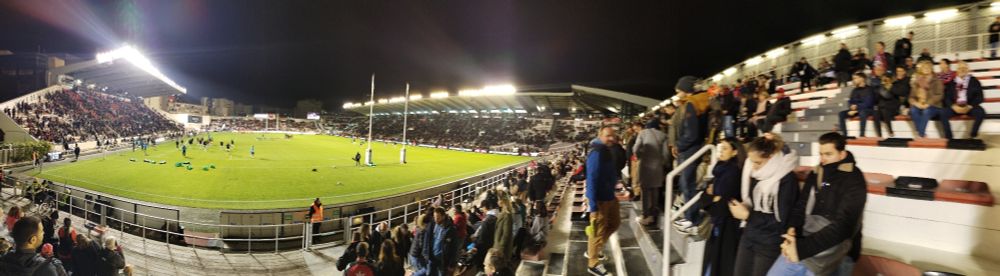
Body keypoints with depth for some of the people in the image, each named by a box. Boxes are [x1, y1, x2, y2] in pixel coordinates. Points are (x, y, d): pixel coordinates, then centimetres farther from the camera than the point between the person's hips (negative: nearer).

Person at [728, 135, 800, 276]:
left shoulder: (787, 179, -18)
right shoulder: (754, 172, 2)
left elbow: (780, 220, -18)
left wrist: (747, 215, -15)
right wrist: (742, 207, -4)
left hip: (770, 245, -6)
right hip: (748, 238, 6)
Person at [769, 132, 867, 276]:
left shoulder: (854, 182, -11)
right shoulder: (815, 174, 9)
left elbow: (843, 226, -20)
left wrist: (802, 248, -26)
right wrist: (792, 230, -13)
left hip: (832, 253, -6)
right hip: (803, 242, 6)